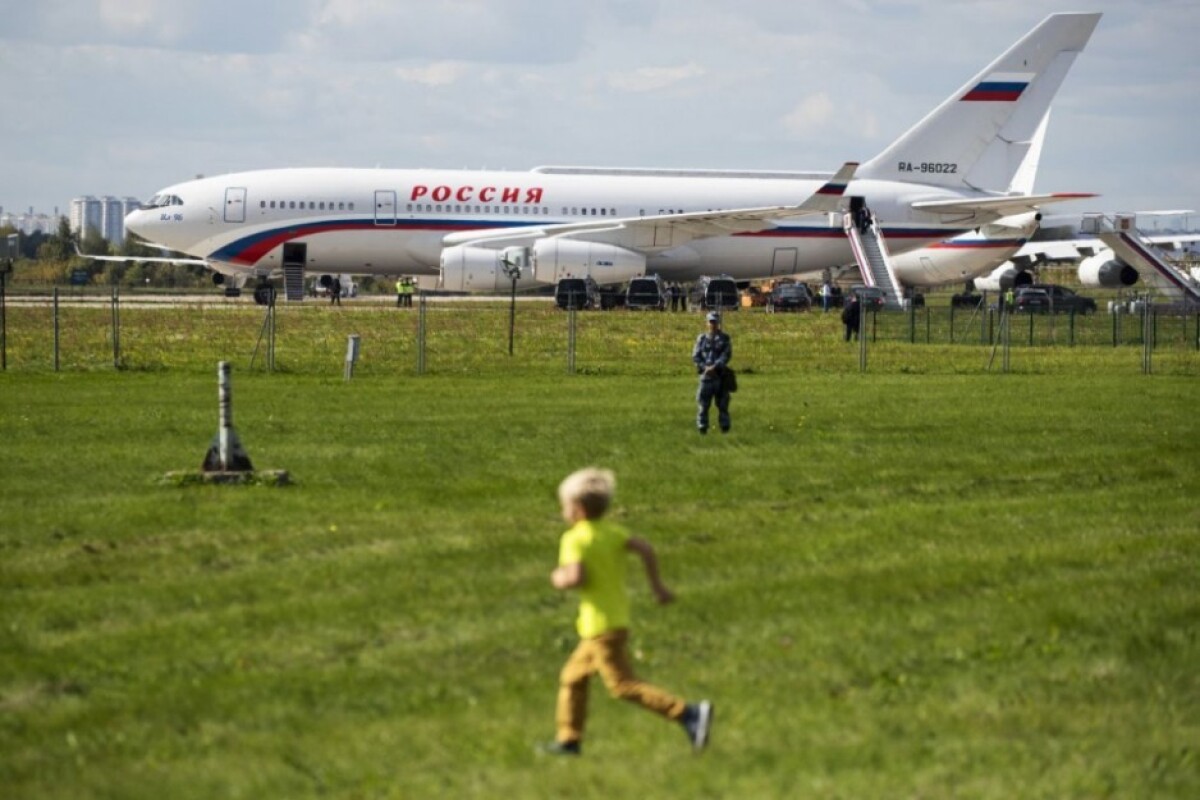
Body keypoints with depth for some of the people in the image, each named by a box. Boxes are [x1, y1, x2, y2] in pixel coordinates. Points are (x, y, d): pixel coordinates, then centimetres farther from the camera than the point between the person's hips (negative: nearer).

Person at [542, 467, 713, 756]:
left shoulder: (574, 539, -14)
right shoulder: (612, 531, 8)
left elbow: (576, 577, -26)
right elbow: (645, 549, -1)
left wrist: (559, 580, -5)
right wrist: (657, 585, 6)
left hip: (601, 627, -9)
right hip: (618, 619, 9)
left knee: (623, 685, -8)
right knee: (572, 677, 19)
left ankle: (688, 713, -18)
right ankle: (569, 738, 23)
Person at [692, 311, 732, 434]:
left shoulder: (725, 338, 5)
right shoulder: (702, 338, 12)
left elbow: (726, 355, -6)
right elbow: (695, 356, 6)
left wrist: (715, 367, -18)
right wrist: (704, 367, -10)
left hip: (720, 374, -2)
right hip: (706, 374, 2)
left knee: (722, 402, 1)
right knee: (703, 401, -2)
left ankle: (724, 426, 6)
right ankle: (702, 427, 2)